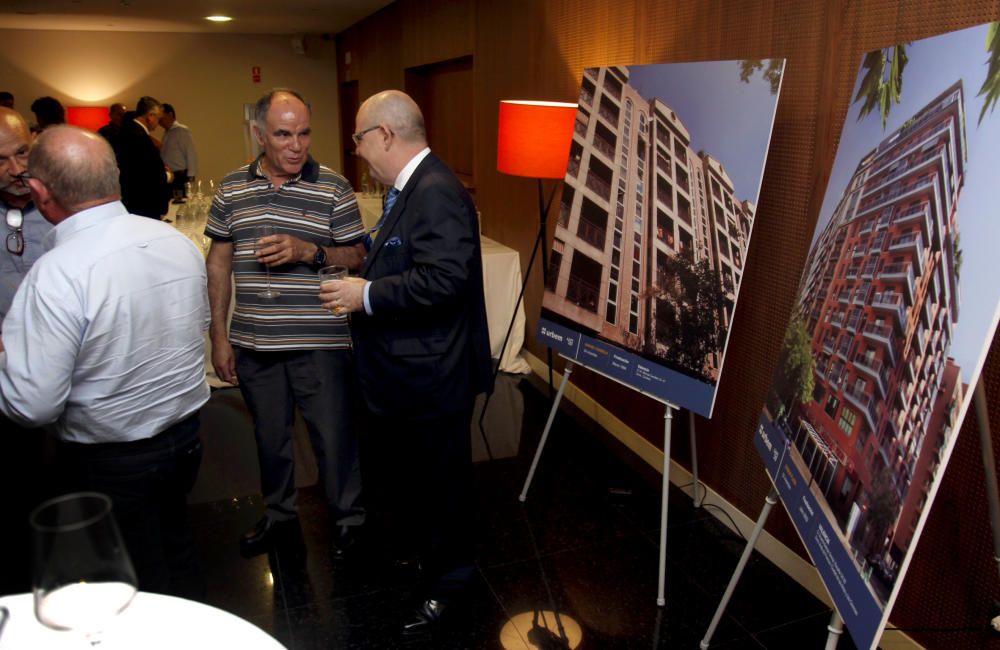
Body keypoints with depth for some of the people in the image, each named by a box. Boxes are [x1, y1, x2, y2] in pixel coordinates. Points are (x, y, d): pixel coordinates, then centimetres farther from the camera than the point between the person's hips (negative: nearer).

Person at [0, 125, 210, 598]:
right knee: (176, 551, 27)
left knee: (140, 591, 15)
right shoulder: (176, 241, -5)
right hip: (185, 439, 7)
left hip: (108, 465, -6)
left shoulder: (57, 275, -26)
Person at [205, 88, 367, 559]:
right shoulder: (232, 189, 4)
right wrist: (219, 336, 6)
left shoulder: (333, 187, -4)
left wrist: (309, 252, -21)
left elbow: (357, 257, -2)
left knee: (334, 439, 6)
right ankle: (279, 514, 41)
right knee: (270, 437, 19)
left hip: (320, 343, -3)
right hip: (254, 344, 3)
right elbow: (218, 263, 9)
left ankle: (348, 520, 28)